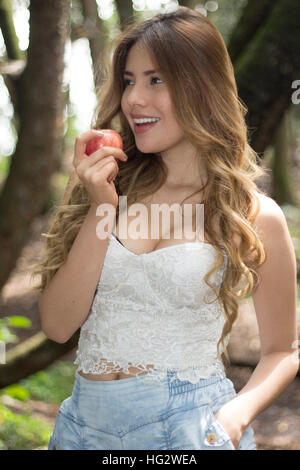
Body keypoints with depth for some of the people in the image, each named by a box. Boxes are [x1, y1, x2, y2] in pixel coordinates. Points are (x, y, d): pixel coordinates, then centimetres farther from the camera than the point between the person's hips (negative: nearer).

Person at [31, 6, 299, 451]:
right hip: (86, 420, 3)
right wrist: (101, 211, -13)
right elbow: (57, 325, -4)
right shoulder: (110, 187, 1)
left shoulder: (256, 217, -6)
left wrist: (236, 414, -15)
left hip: (189, 428, -3)